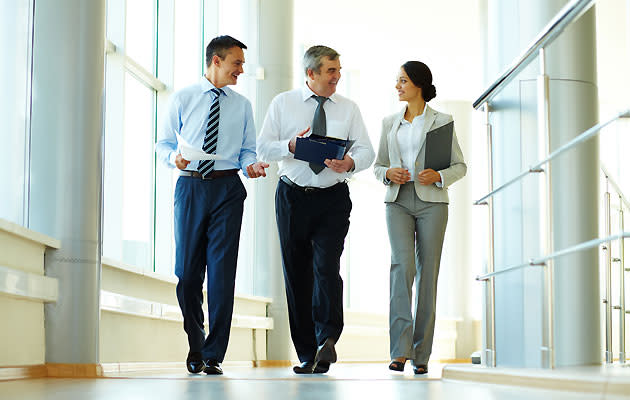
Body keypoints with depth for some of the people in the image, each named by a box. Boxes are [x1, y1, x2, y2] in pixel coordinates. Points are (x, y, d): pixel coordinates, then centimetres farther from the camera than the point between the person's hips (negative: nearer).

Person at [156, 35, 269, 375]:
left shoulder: (242, 105, 13)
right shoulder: (182, 99, 8)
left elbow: (247, 150, 13)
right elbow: (164, 143, 8)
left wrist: (251, 166, -9)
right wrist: (174, 157, -13)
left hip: (227, 188, 1)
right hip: (190, 185, 0)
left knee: (222, 269, -6)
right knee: (187, 269, 2)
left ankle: (214, 356, 0)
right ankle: (195, 347, 23)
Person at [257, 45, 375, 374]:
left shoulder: (349, 109, 9)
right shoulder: (283, 103, 6)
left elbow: (366, 150, 2)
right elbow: (263, 147, 2)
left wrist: (351, 162, -20)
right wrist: (291, 145, -17)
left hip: (333, 198, -1)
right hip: (293, 196, 1)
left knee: (326, 266, -19)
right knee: (297, 273, 2)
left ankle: (327, 341, -26)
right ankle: (306, 355, 8)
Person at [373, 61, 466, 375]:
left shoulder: (441, 122, 5)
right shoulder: (390, 123, 14)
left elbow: (460, 167, 6)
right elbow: (378, 166, 18)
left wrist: (438, 176, -14)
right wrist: (388, 173, -5)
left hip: (431, 202, -1)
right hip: (398, 201, 2)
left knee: (427, 273, -2)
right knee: (402, 266, -16)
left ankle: (421, 353, 5)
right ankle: (400, 350, -20)